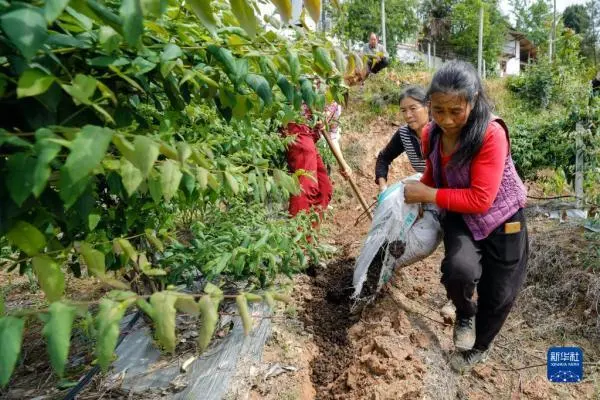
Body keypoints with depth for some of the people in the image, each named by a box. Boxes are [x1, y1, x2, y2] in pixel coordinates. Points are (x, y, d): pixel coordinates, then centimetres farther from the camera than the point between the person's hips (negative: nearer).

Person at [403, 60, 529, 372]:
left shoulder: (491, 134, -29)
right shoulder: (430, 134, -11)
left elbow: (480, 200, -30)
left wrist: (428, 194, -26)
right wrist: (416, 198, -5)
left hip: (501, 219, -3)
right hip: (460, 216, 3)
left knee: (497, 295, 10)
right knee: (459, 271, -26)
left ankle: (479, 348, 43)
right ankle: (465, 313, 12)